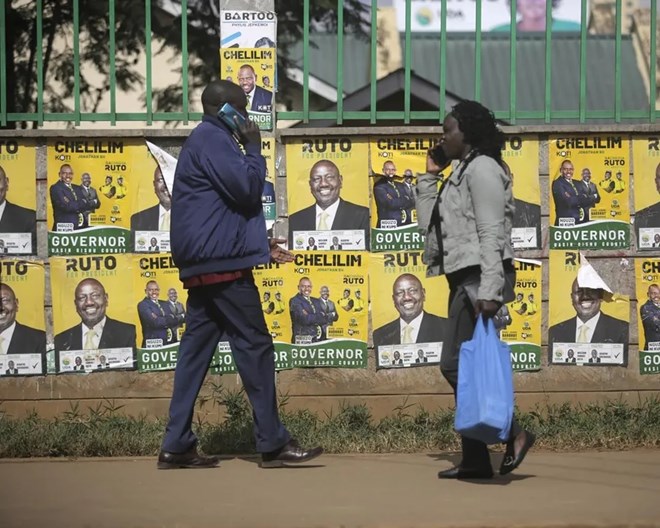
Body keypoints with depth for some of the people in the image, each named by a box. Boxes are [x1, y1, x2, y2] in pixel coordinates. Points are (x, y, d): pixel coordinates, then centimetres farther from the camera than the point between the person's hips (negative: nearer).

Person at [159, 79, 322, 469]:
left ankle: (177, 446, 6)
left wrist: (261, 244, 23)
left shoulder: (206, 140, 22)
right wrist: (254, 148, -4)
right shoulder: (213, 140, -11)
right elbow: (246, 188, -18)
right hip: (221, 263, -10)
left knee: (197, 350, 8)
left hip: (206, 266, 10)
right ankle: (273, 444, -5)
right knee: (255, 347, -7)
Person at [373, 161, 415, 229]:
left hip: (405, 224, 6)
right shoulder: (379, 186, -1)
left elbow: (412, 202, 9)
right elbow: (390, 204, -13)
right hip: (388, 225, -6)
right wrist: (405, 200, 2)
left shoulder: (401, 186, 19)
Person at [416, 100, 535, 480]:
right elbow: (429, 223, 25)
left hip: (479, 278, -10)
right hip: (464, 279, 10)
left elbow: (491, 233, -17)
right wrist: (429, 177, 22)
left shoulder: (481, 168, -8)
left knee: (455, 365, -14)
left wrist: (489, 290, -24)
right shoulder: (461, 172, 21)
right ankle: (475, 459, 7)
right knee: (463, 368, 7)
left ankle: (514, 433, -13)